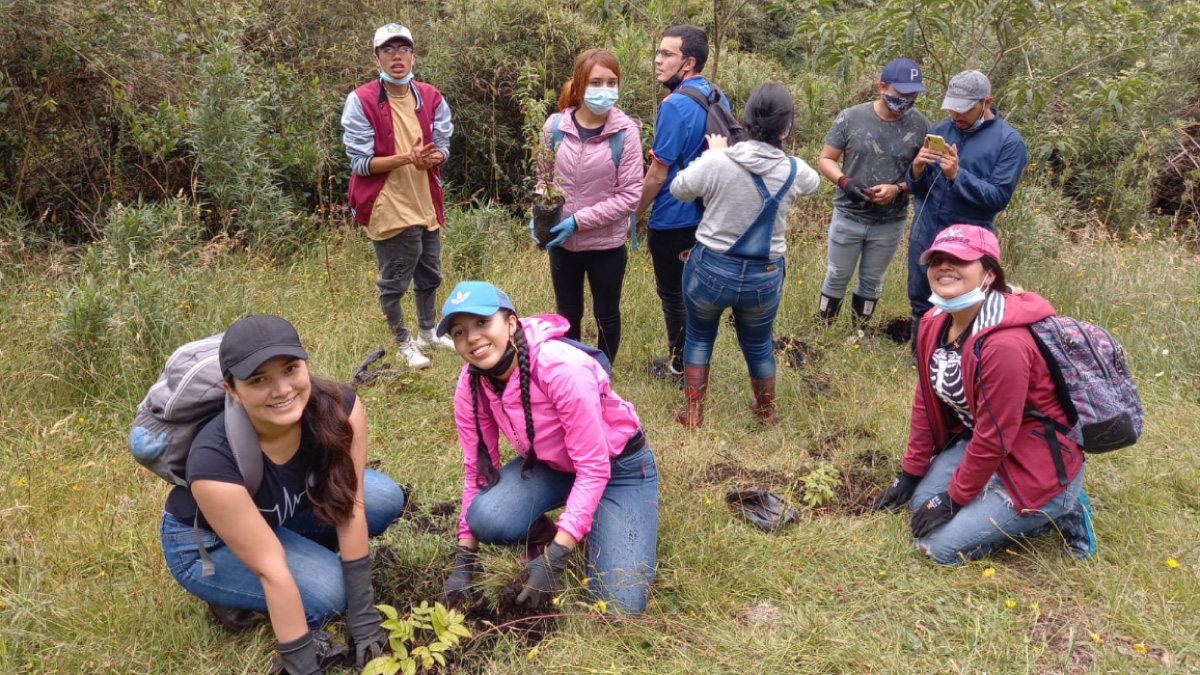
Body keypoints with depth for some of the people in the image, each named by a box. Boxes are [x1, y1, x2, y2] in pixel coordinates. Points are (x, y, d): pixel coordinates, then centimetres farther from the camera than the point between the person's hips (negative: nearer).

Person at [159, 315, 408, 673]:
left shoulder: (339, 407, -29)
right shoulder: (215, 459, -39)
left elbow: (350, 508, -24)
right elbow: (272, 570, -34)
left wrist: (363, 618, -22)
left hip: (284, 515, 5)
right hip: (203, 543, -5)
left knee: (386, 498, -16)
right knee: (326, 589, -26)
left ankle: (300, 550, 7)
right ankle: (230, 596, 3)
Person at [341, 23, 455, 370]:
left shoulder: (431, 98, 2)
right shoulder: (361, 101, -13)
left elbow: (442, 149, 2)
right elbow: (360, 163, -15)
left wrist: (429, 157, -22)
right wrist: (407, 158, -27)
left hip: (425, 204, 5)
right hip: (387, 208, -5)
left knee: (429, 275, 19)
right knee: (393, 282, 6)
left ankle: (428, 332, 40)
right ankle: (403, 343, 25)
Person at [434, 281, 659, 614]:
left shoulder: (563, 369, -34)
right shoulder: (470, 386, -14)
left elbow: (594, 468, -30)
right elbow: (477, 468, -4)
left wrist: (556, 558, -34)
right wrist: (464, 561, -8)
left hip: (619, 467, -4)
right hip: (549, 464, 4)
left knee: (618, 607, -15)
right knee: (487, 517, -28)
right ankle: (540, 534, 6)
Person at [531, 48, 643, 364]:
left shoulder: (625, 132, -15)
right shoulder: (556, 125, -8)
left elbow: (630, 195, -15)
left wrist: (579, 221, -19)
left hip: (606, 242, -2)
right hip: (562, 241, 3)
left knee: (606, 315, 15)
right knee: (567, 314, 19)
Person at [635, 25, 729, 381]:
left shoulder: (675, 105, -22)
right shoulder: (717, 98, 5)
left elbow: (657, 174, -21)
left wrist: (632, 216, -9)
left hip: (673, 219, -8)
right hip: (706, 215, 8)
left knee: (673, 294, 8)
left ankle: (680, 365, 21)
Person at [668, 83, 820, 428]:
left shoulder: (716, 161, -19)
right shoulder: (794, 170, -10)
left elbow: (678, 189, -2)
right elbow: (814, 182, 14)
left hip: (710, 270, -2)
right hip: (764, 277, 2)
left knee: (699, 336, 23)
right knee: (758, 344, 25)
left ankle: (692, 413, 29)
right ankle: (767, 411, 44)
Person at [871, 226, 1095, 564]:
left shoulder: (1004, 344, -31)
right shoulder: (934, 324, -5)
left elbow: (994, 437, -23)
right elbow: (926, 403, 4)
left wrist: (955, 498, -13)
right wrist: (910, 475, 9)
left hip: (1038, 465, -8)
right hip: (977, 443, 9)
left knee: (942, 545, -9)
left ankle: (1058, 512, 5)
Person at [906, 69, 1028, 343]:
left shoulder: (1009, 141, -8)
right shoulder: (940, 130, 4)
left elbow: (998, 197, -15)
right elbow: (917, 188, 4)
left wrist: (958, 175, -25)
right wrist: (917, 169, -18)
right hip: (923, 236, 4)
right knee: (920, 305, 15)